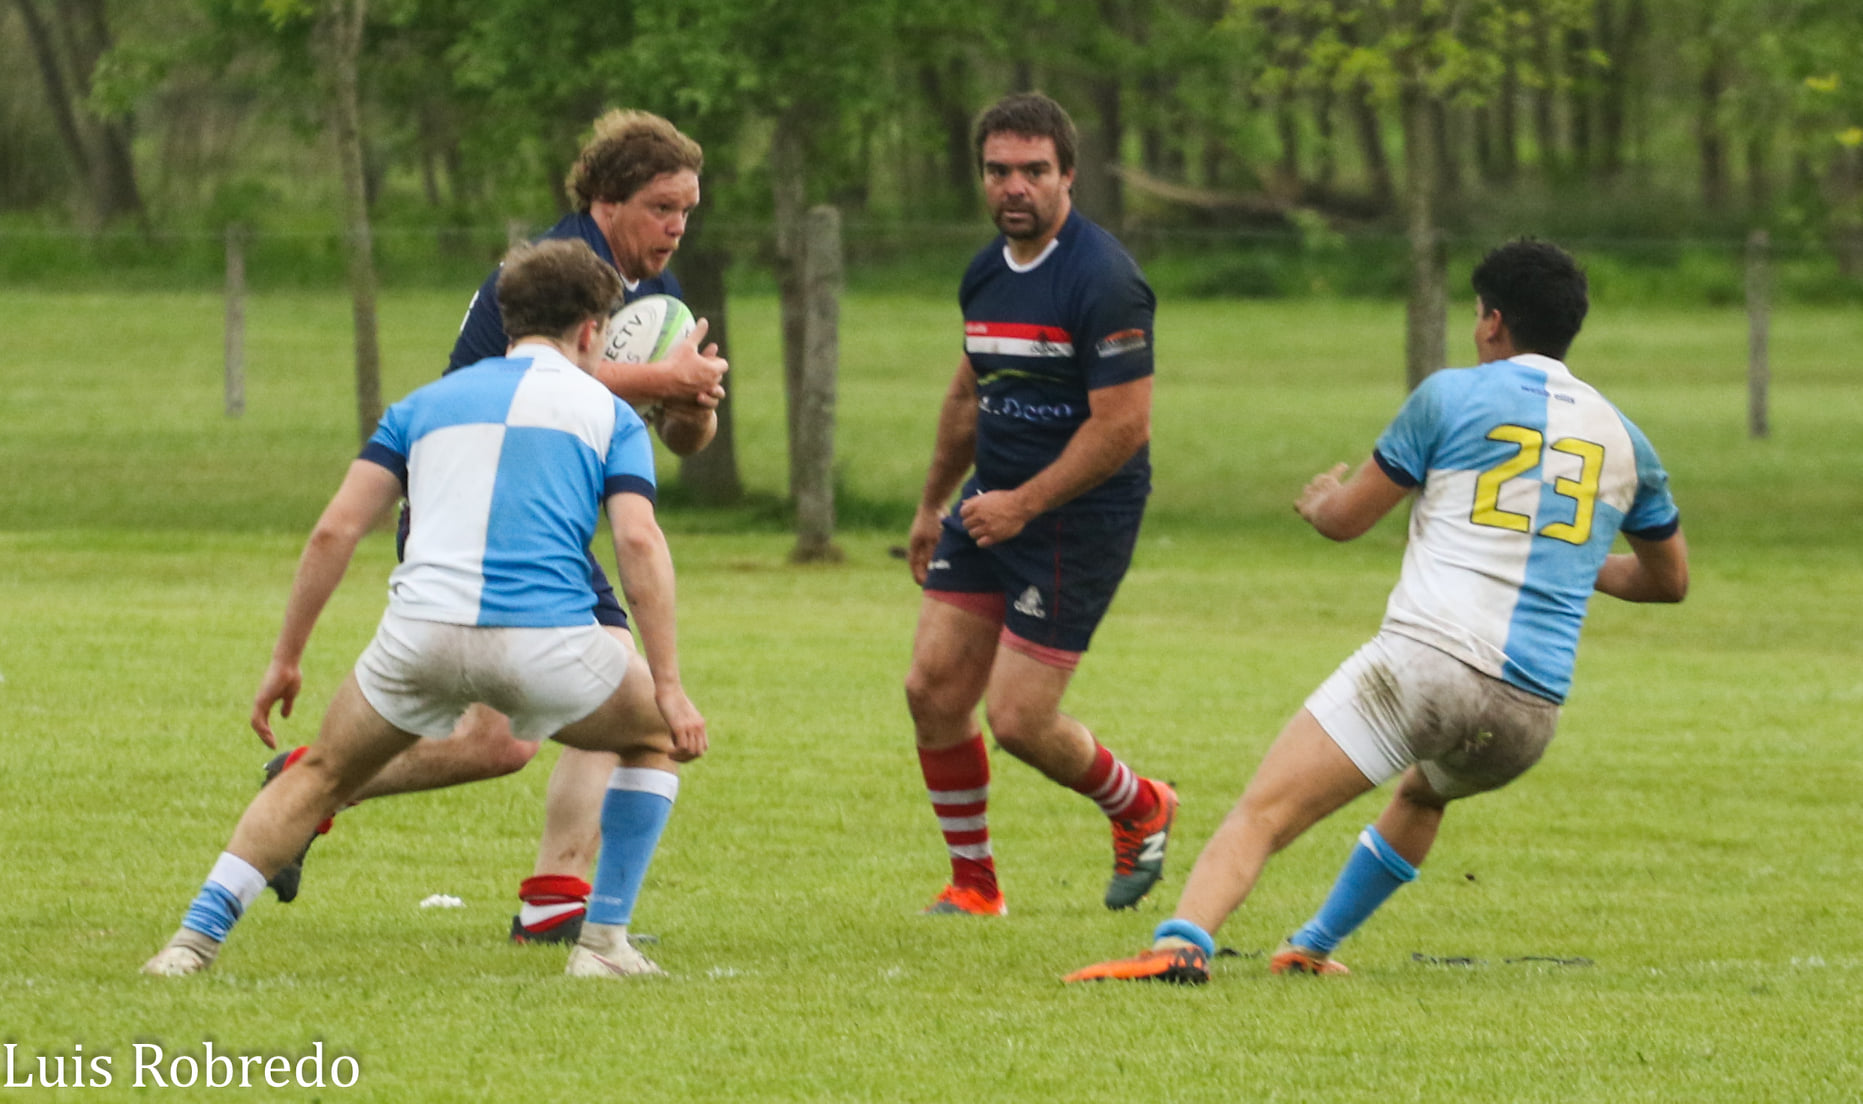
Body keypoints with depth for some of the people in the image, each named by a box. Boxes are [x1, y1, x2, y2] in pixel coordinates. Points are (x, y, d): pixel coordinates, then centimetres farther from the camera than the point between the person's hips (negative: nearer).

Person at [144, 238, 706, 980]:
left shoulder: (428, 403, 23)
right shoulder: (607, 414, 16)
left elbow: (335, 531, 14)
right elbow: (638, 542, 0)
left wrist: (286, 660, 19)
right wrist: (668, 686, -1)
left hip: (422, 635, 2)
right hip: (545, 639, -2)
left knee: (320, 777, 24)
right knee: (657, 736, 26)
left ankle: (195, 937, 9)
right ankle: (604, 941, 18)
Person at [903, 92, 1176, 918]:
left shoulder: (1102, 280, -18)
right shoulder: (987, 274, 8)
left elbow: (1124, 425, -21)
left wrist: (1023, 505, -19)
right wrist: (932, 505, 30)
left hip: (1079, 521, -8)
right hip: (991, 507, 8)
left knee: (1017, 719, -7)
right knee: (934, 689, 0)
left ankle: (1139, 809, 22)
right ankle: (974, 885, 15)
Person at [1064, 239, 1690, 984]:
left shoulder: (1452, 397, 4)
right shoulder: (1623, 440, 16)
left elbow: (1344, 519, 12)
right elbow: (1670, 579, 30)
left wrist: (1319, 498, 36)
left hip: (1422, 663, -5)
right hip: (1530, 714, 5)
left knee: (1262, 814, -12)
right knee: (1423, 795, 38)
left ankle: (1181, 943, -37)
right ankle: (1312, 949, 38)